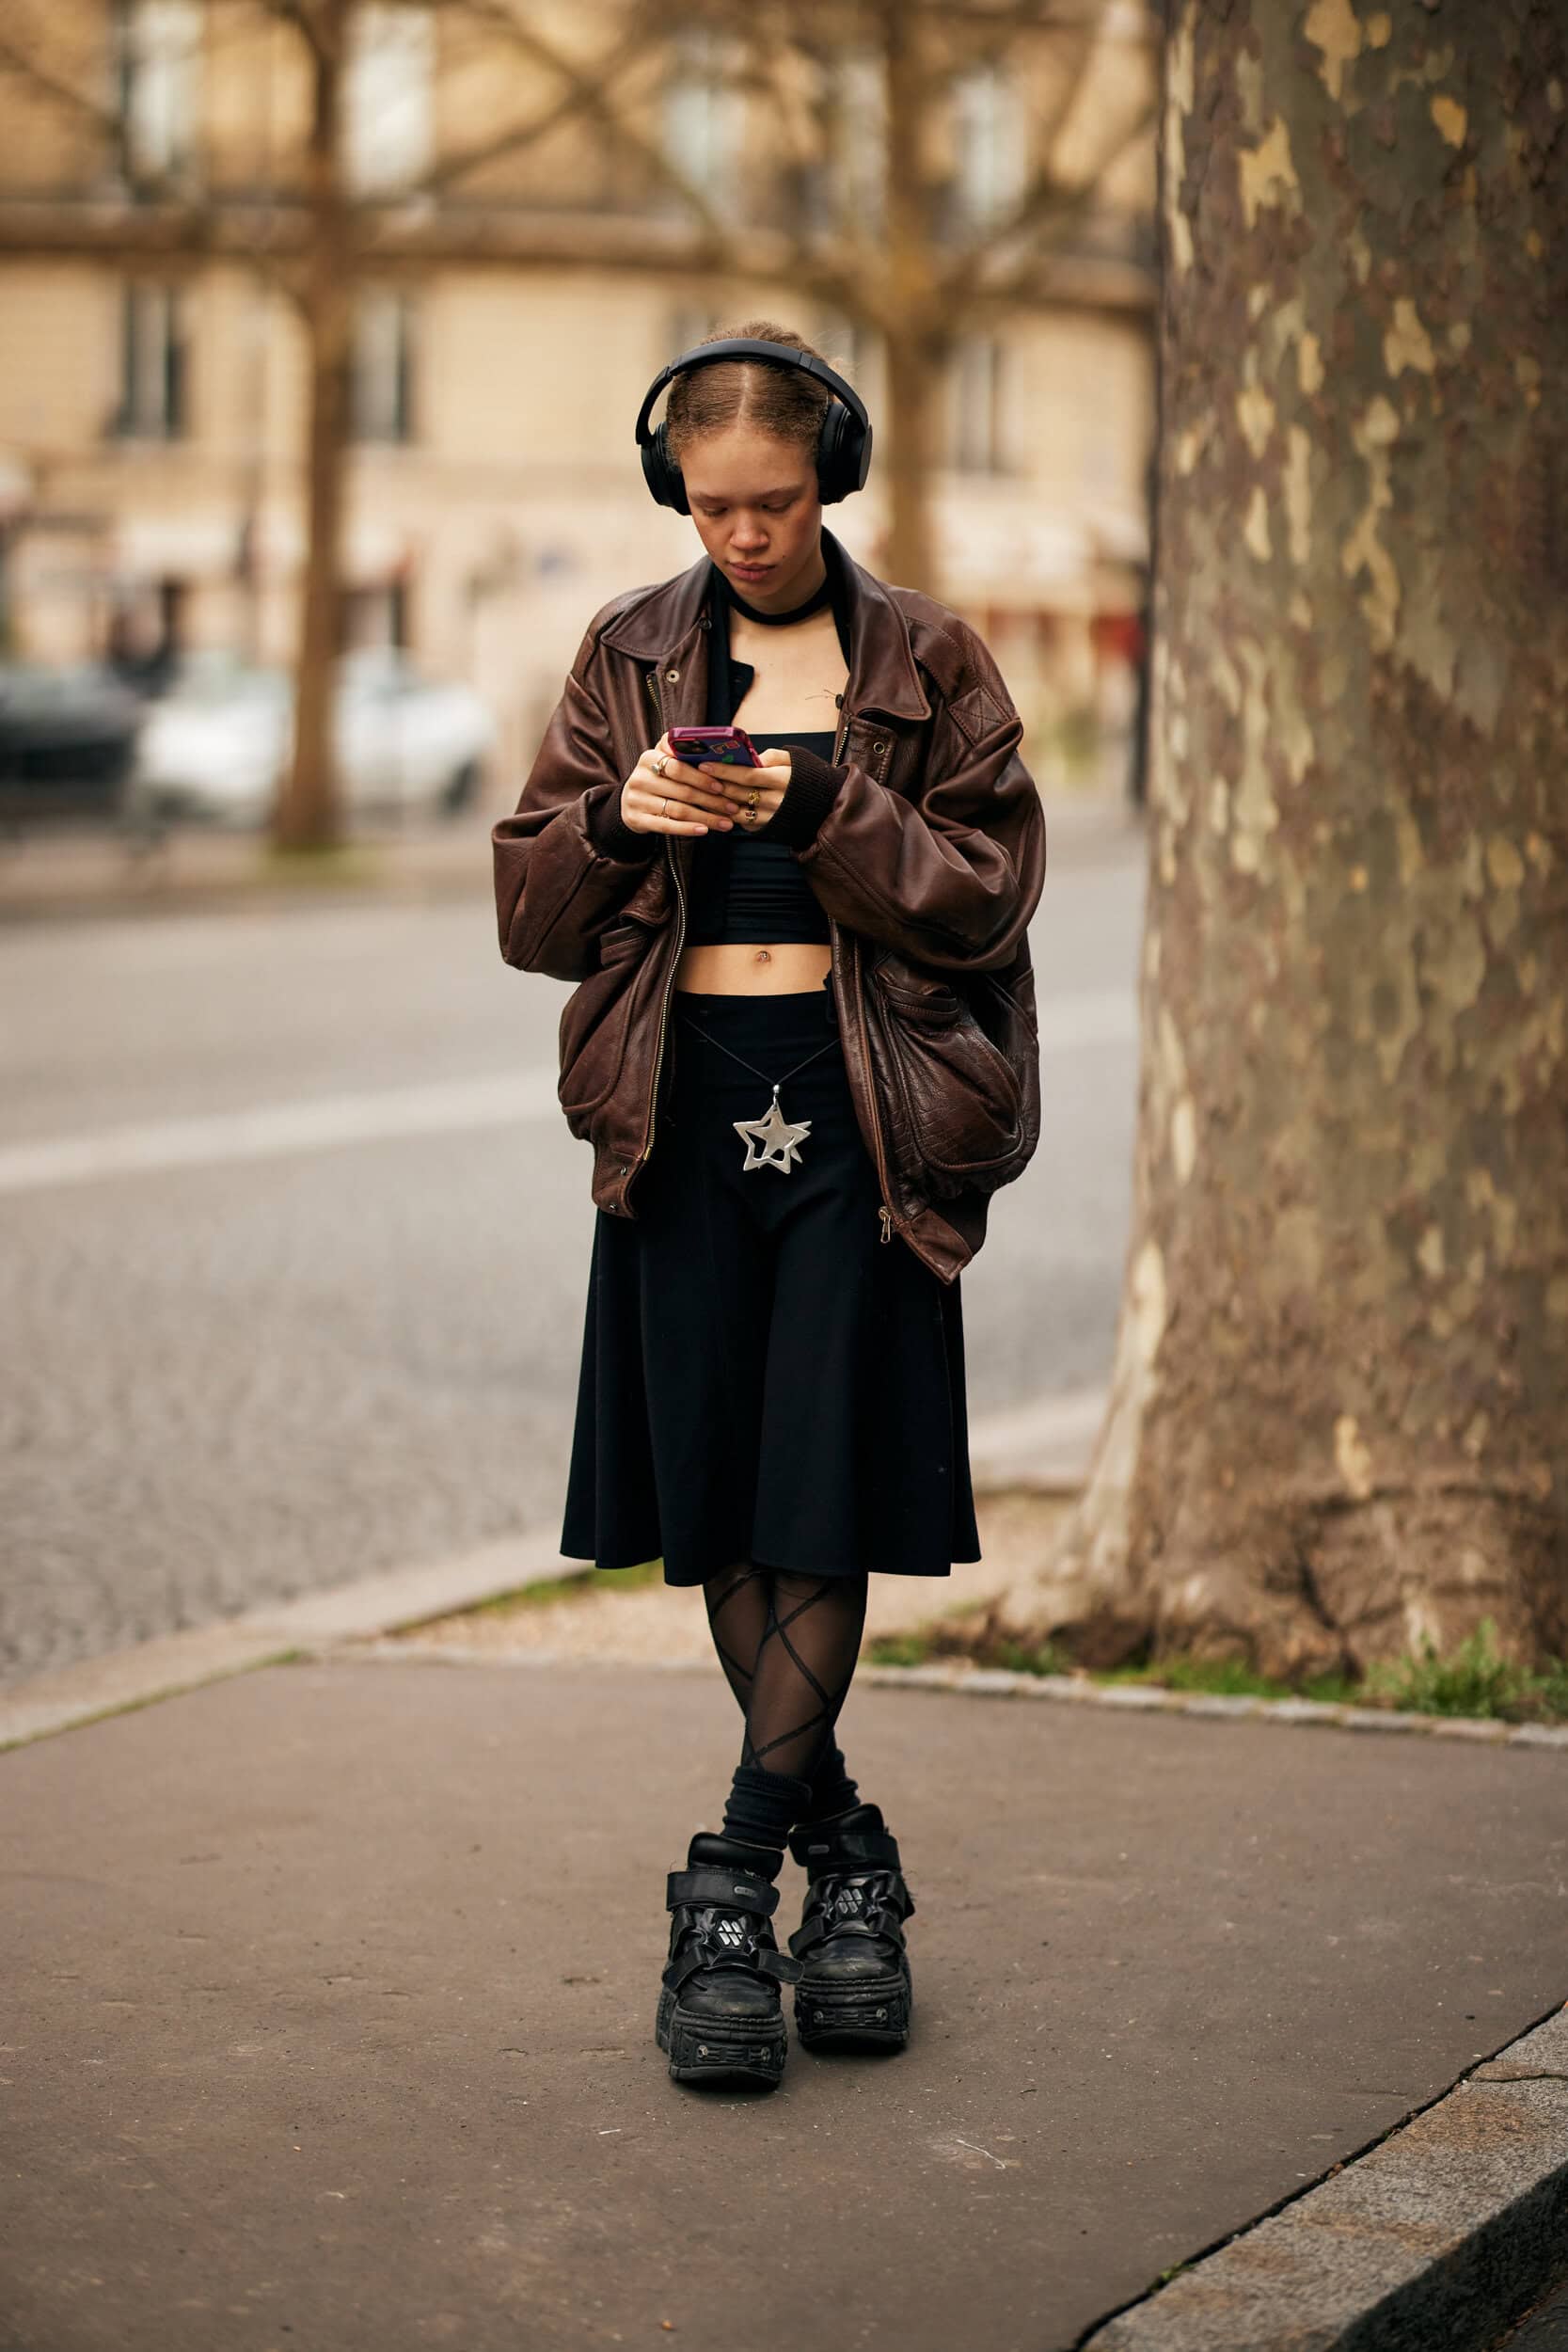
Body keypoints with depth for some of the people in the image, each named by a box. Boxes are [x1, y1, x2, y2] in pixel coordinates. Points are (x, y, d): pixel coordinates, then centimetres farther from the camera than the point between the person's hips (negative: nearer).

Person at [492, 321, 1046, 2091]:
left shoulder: (927, 662, 5)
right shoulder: (630, 655, 10)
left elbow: (988, 897, -2)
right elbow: (529, 907, 9)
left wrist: (831, 812, -16)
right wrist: (616, 823, -12)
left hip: (862, 1112, -2)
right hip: (684, 1109, 3)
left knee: (824, 1500, -7)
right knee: (716, 1511, 4)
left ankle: (733, 1882, 0)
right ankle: (842, 1849, 20)